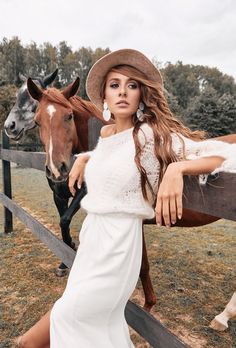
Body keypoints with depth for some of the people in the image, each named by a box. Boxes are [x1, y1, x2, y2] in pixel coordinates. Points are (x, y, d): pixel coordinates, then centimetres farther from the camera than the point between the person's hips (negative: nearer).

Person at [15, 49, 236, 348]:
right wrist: (83, 158, 13)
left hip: (117, 244, -7)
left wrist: (177, 168, -32)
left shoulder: (152, 134, -15)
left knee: (68, 317, 9)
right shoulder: (104, 134, 6)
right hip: (91, 235, 7)